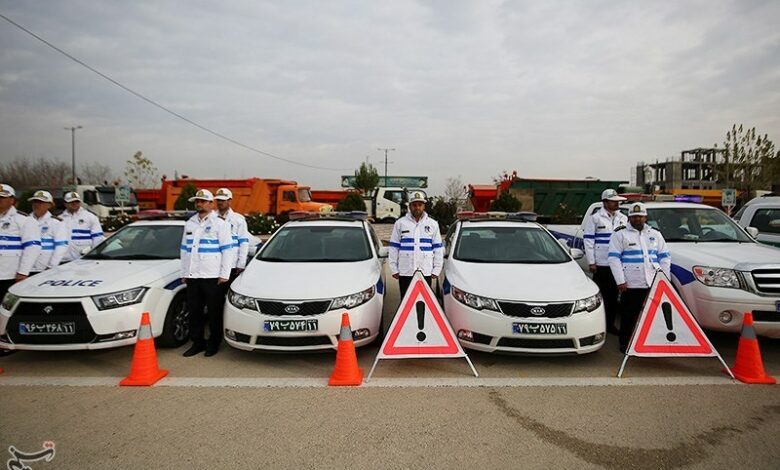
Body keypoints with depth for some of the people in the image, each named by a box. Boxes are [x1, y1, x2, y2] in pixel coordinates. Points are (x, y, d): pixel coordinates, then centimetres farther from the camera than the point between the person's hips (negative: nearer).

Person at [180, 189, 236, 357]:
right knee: (194, 311, 9)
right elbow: (184, 250, 20)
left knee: (214, 312, 2)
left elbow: (228, 250, -5)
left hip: (212, 277, -5)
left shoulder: (219, 224, -2)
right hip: (192, 276, 5)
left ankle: (214, 342, 15)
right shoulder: (189, 224, 16)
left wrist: (224, 274, -11)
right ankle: (197, 342, 21)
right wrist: (184, 273, 15)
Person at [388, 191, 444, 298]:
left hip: (426, 272, 1)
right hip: (405, 272, -1)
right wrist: (394, 269, 1)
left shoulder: (433, 224, 9)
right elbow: (394, 248, 6)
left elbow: (438, 248, 10)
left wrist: (436, 269, 3)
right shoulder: (400, 223, 6)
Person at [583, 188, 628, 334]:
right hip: (602, 264, -5)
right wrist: (591, 262, -10)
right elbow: (588, 240, -5)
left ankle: (610, 324, 21)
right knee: (600, 296, -1)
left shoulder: (623, 218, 14)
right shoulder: (595, 218, -3)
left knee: (614, 295, 10)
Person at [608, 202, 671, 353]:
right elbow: (614, 258, -3)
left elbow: (664, 257, 20)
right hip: (631, 284, -4)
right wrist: (620, 281, -10)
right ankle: (625, 343, 11)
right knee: (629, 316, 0)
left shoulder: (655, 234, 18)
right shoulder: (620, 234, 3)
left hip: (654, 284, 4)